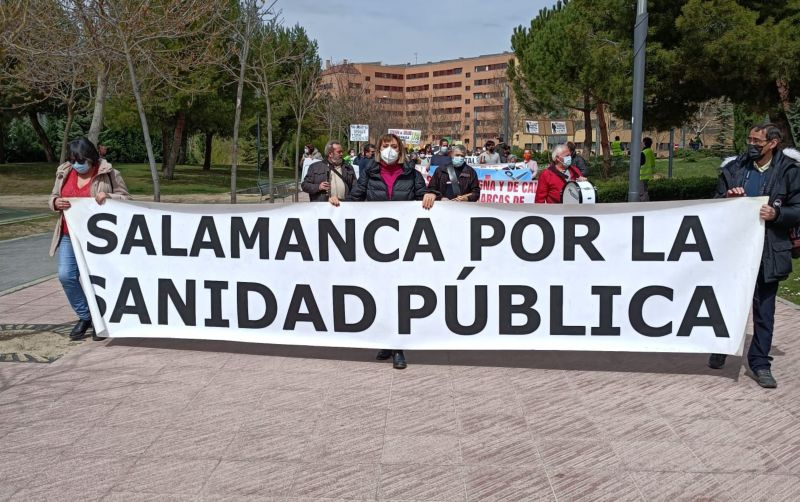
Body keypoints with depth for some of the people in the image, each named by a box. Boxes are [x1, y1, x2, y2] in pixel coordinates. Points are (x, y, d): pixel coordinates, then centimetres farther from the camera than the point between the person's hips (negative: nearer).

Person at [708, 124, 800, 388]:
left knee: (764, 310, 5)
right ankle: (720, 349, 34)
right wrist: (727, 198, -12)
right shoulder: (733, 167, 2)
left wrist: (776, 213, -22)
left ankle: (760, 363, 17)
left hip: (767, 252, -2)